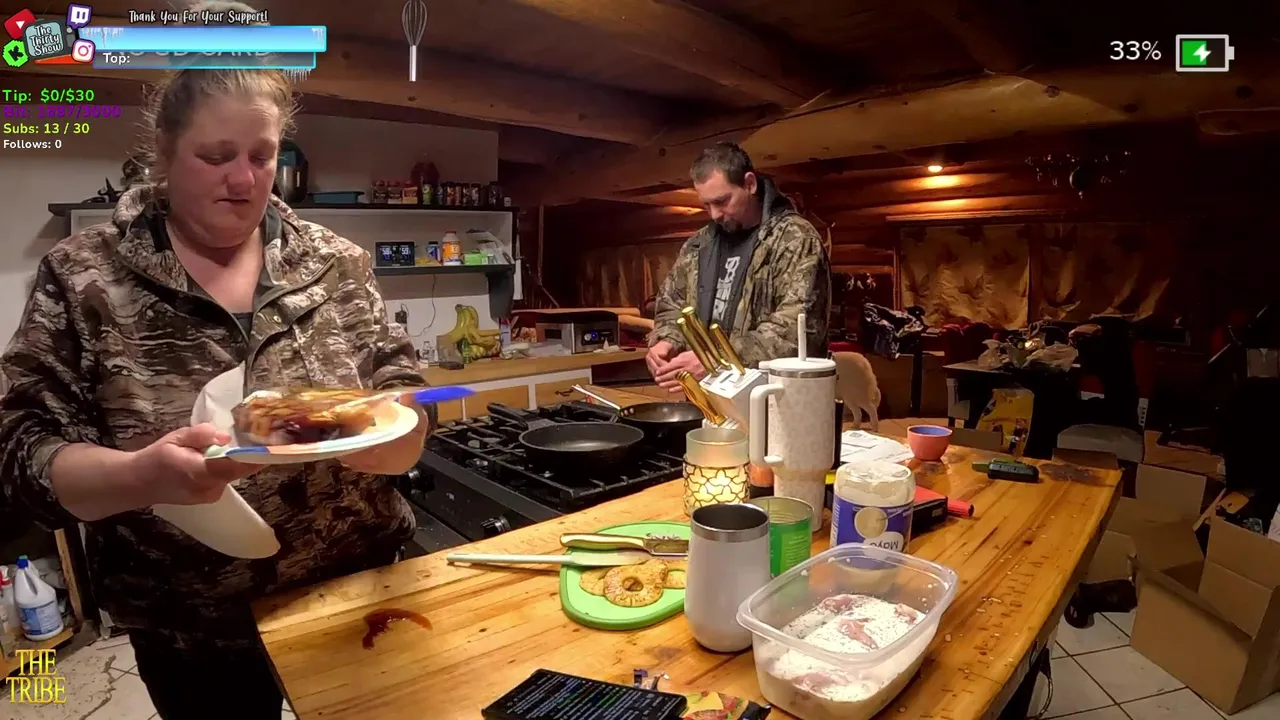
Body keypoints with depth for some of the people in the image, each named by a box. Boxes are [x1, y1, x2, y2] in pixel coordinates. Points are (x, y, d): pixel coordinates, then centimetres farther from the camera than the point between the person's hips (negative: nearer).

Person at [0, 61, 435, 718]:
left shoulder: (338, 265, -4)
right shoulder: (82, 277, -7)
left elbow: (410, 424, -5)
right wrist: (144, 476, -30)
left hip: (357, 598, 2)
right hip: (190, 636, -1)